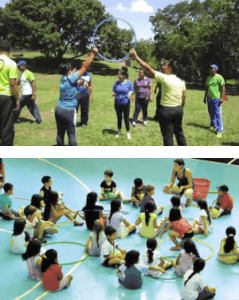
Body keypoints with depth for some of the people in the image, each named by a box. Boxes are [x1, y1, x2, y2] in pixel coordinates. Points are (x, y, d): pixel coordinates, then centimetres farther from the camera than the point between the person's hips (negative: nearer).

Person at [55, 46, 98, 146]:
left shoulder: (63, 78, 5)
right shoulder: (71, 78, -15)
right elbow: (85, 67, -14)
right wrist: (93, 53, -10)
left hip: (59, 110, 7)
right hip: (69, 111, -7)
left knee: (60, 133, 12)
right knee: (71, 134, 2)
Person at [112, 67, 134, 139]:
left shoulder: (129, 83, -5)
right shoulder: (116, 83, 0)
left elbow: (132, 92, 1)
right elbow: (113, 92, 8)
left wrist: (130, 94, -22)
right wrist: (113, 94, -16)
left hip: (126, 104, -2)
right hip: (118, 104, 2)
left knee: (126, 118, 4)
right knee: (119, 118, 13)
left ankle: (128, 133, 19)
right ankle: (119, 132, 29)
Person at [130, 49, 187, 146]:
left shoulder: (165, 78, -16)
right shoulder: (181, 81, 5)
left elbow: (148, 69, -19)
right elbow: (184, 96, 10)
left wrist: (136, 57, -15)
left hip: (166, 110, -7)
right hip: (179, 110, 7)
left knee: (168, 136, 1)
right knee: (179, 132, 19)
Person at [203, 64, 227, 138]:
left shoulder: (219, 77, -9)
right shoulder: (208, 78, 12)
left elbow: (223, 88, -11)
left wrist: (222, 98, -17)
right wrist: (205, 97, 19)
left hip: (216, 98, -7)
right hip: (209, 98, 7)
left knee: (217, 114, -8)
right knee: (211, 113, 15)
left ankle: (220, 130, -6)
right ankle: (214, 126, 32)